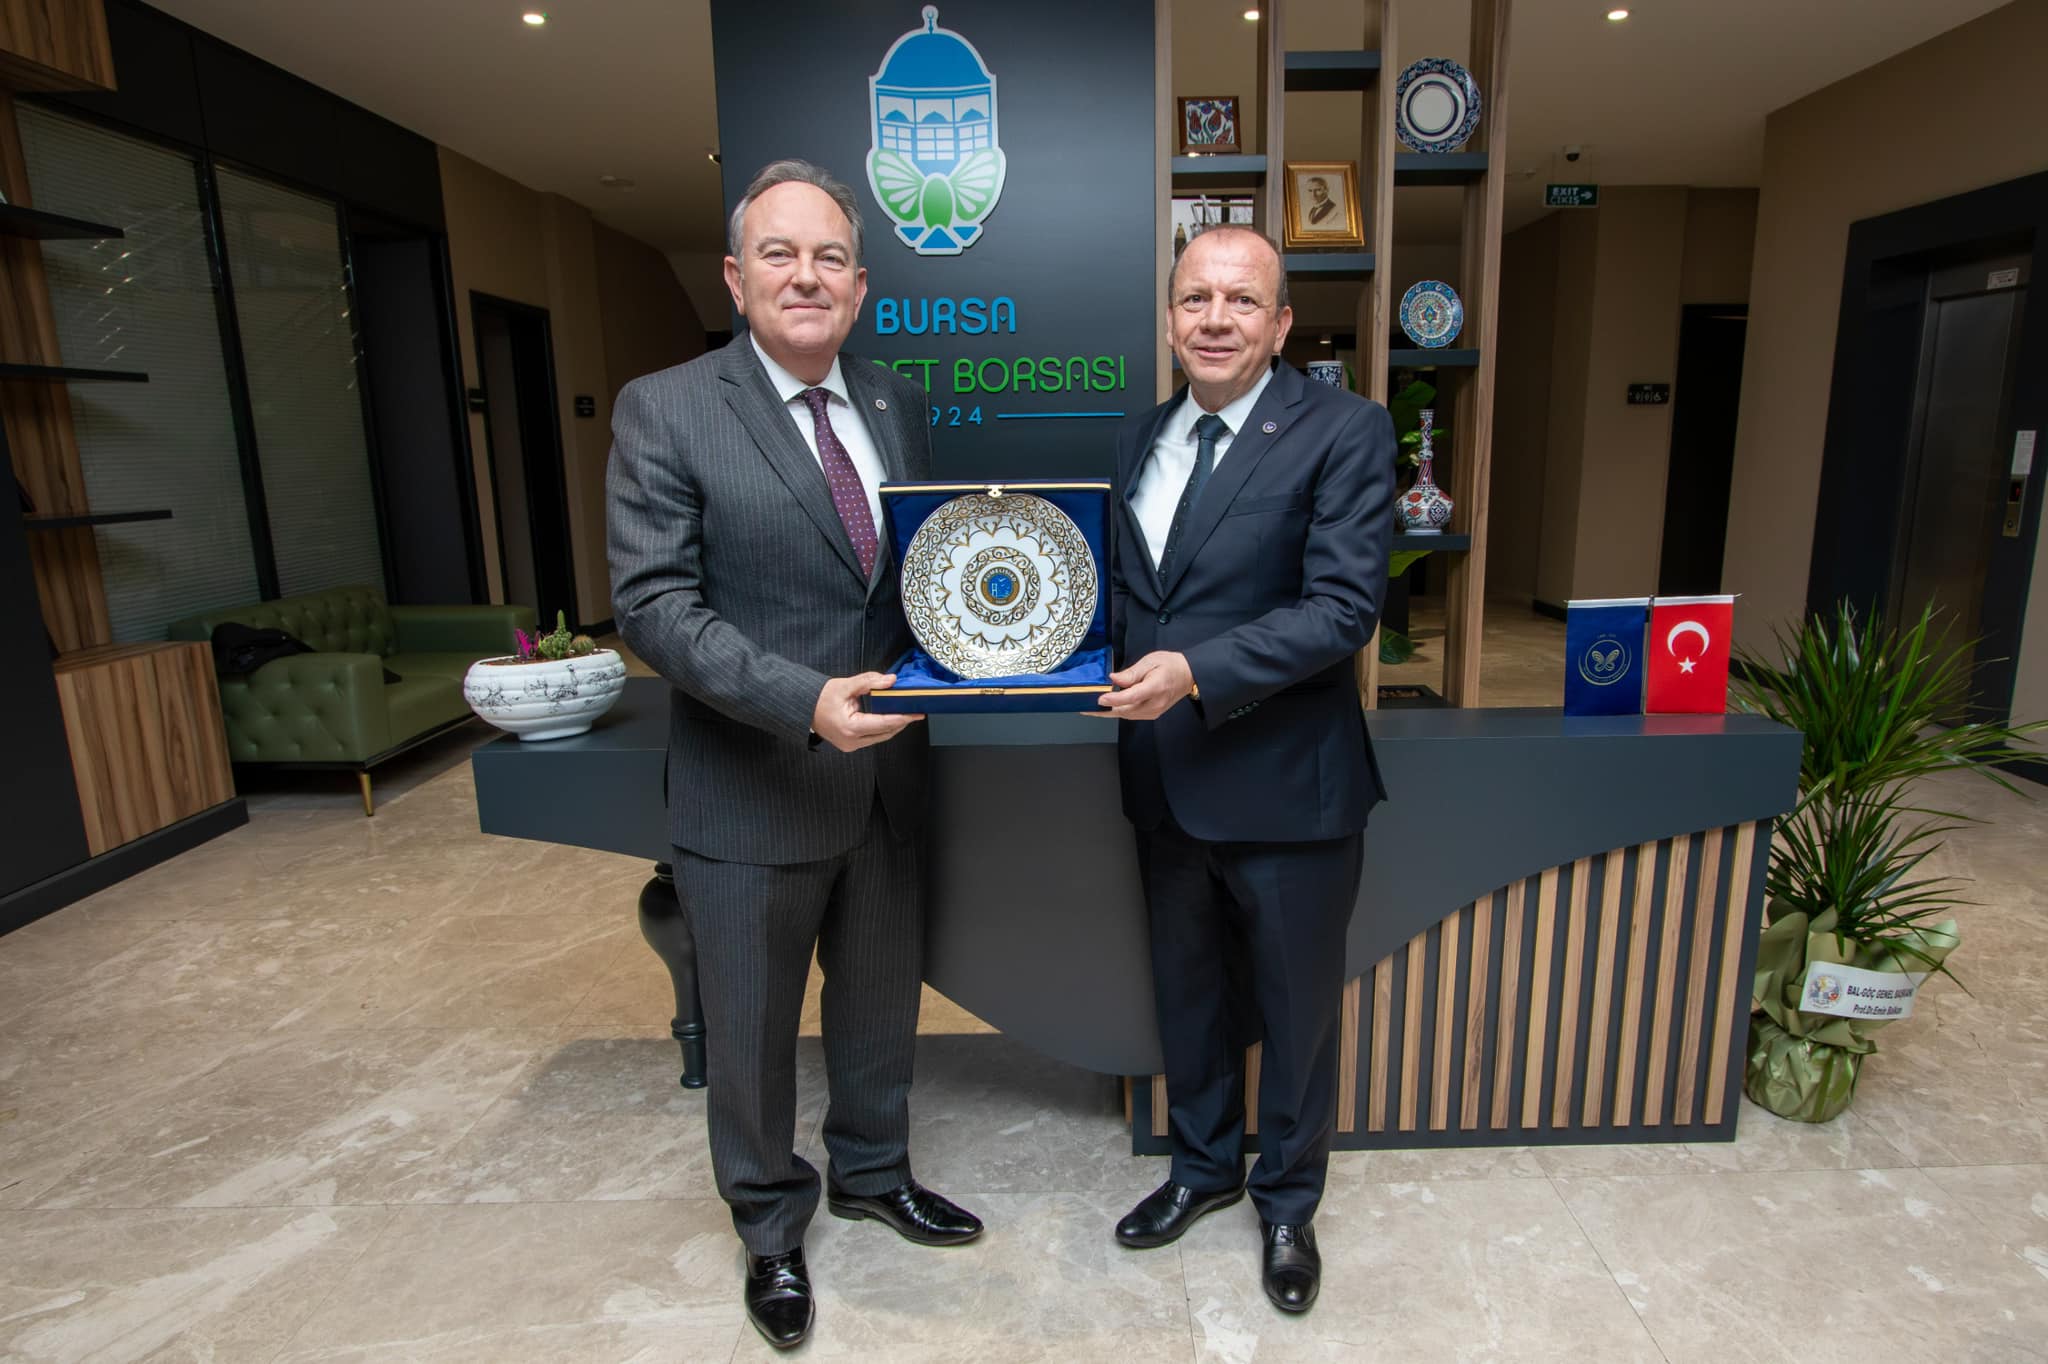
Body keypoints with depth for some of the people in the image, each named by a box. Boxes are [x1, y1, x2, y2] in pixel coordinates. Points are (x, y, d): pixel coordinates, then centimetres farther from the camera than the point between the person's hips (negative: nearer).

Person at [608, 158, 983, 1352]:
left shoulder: (899, 405, 6)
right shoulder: (665, 412, -9)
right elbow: (652, 601, -16)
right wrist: (805, 701, -27)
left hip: (889, 772, 5)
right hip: (754, 787, -4)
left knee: (883, 999, 22)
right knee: (754, 1028, 15)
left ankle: (873, 1172, 50)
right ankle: (771, 1223, 42)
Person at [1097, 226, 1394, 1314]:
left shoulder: (1343, 430, -10)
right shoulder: (1139, 438, 9)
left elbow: (1344, 605, -19)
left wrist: (1197, 672, -28)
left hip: (1286, 784, -5)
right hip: (1167, 783, 6)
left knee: (1297, 1008, 15)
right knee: (1187, 992, 22)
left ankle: (1288, 1200, 40)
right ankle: (1203, 1164, 47)